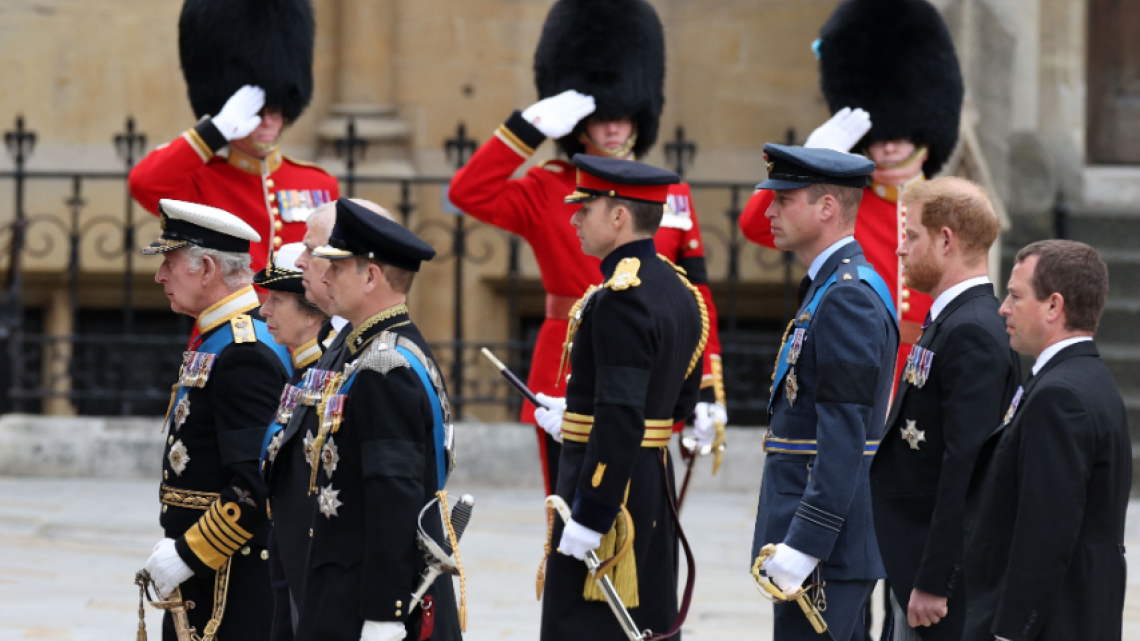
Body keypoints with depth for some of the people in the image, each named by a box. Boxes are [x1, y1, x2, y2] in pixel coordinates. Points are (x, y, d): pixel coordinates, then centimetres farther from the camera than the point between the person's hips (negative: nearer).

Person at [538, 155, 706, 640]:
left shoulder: (620, 300, -20)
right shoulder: (678, 291, 10)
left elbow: (621, 421, -24)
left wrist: (589, 515, -22)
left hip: (607, 488, -10)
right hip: (656, 486, 10)